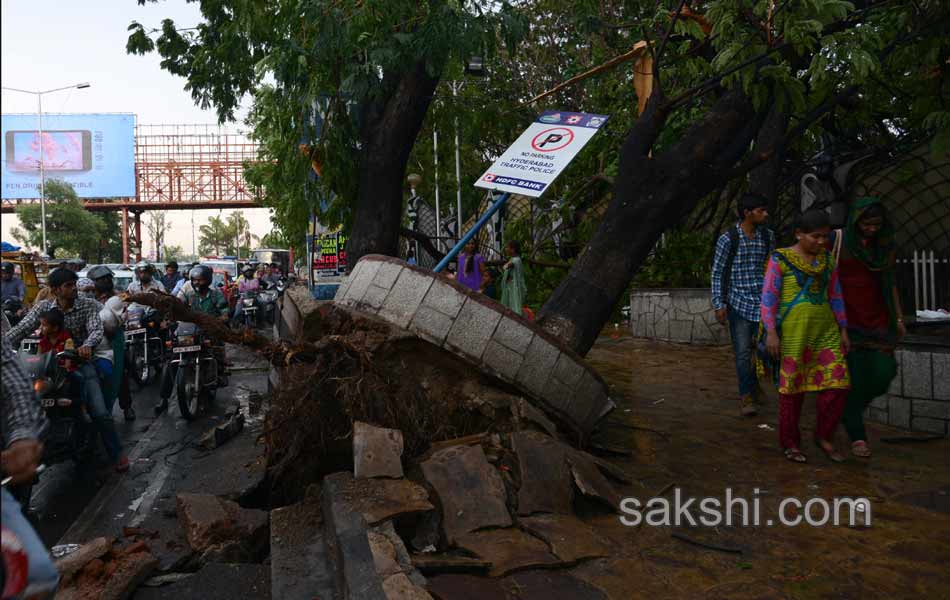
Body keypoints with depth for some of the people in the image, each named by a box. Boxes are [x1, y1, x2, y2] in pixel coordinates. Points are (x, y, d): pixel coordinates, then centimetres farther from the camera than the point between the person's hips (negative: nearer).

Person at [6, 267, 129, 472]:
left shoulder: (88, 305, -5)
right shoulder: (43, 306, 0)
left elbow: (96, 329, -19)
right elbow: (20, 329, -11)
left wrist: (87, 345, -42)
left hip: (81, 361, -2)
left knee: (100, 413, -13)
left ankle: (116, 454, 2)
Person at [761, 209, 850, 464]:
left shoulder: (827, 260, 10)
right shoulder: (780, 259, -5)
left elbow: (835, 296, 16)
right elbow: (768, 297, -8)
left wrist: (843, 331, 14)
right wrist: (771, 332, -14)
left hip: (826, 332, 5)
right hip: (793, 332, -5)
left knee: (838, 384, 0)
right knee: (792, 387, 3)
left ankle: (823, 436, 20)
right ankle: (789, 443, 18)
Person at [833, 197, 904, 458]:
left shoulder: (885, 245, 9)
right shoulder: (837, 240, -5)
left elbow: (890, 283, 15)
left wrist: (899, 318, 12)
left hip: (876, 319, 4)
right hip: (846, 319, -4)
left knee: (884, 372, -6)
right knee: (852, 377, -4)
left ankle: (851, 409, 24)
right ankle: (857, 437, 8)